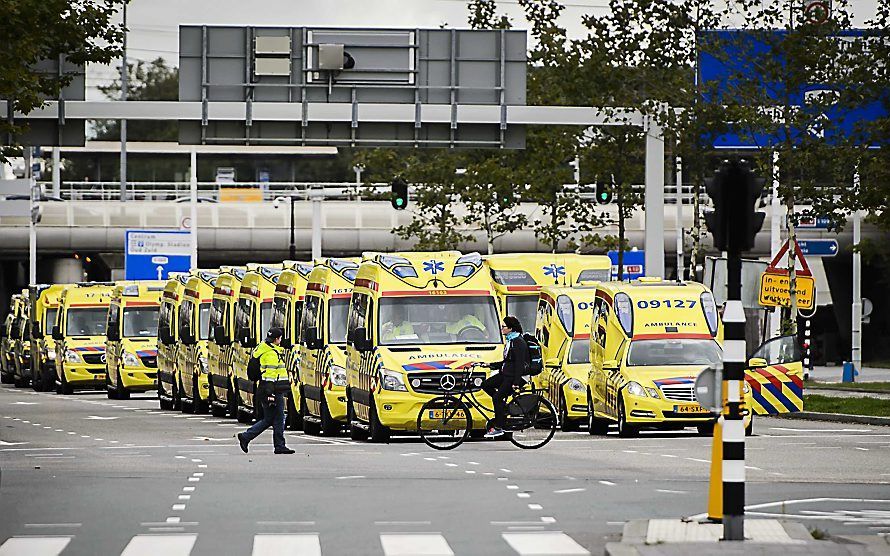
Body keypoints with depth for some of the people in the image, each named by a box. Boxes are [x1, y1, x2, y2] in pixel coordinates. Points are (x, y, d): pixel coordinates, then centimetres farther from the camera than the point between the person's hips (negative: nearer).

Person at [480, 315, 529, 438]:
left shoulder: (518, 342, -15)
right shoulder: (510, 341, 16)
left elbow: (519, 364, -19)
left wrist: (516, 382, -24)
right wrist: (490, 365, 15)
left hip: (513, 376, -10)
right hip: (505, 373, 10)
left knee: (497, 397, -14)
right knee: (486, 385, 1)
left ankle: (498, 427, -10)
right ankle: (503, 406, 8)